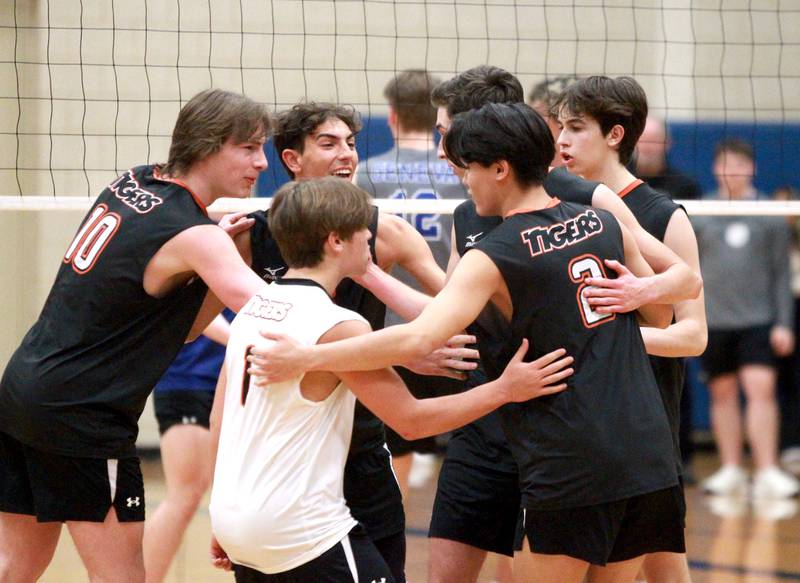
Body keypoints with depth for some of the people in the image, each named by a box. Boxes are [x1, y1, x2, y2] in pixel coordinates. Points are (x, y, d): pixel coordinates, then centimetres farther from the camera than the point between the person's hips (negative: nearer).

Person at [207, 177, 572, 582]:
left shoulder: (253, 309, 9)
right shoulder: (339, 327, -16)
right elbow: (411, 420, -11)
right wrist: (504, 390, -5)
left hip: (233, 518, 9)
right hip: (303, 532, -9)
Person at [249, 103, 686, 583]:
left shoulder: (493, 256, -9)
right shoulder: (604, 223, 8)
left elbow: (418, 337, -22)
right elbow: (660, 314, 20)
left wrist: (306, 357, -19)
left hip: (571, 469, -6)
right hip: (645, 455, 6)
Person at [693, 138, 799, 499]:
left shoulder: (769, 216, 5)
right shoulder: (699, 215, 5)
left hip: (757, 320, -1)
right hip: (713, 320, 1)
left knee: (761, 389, -13)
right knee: (723, 394, 7)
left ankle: (767, 473, -14)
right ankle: (730, 471, 16)